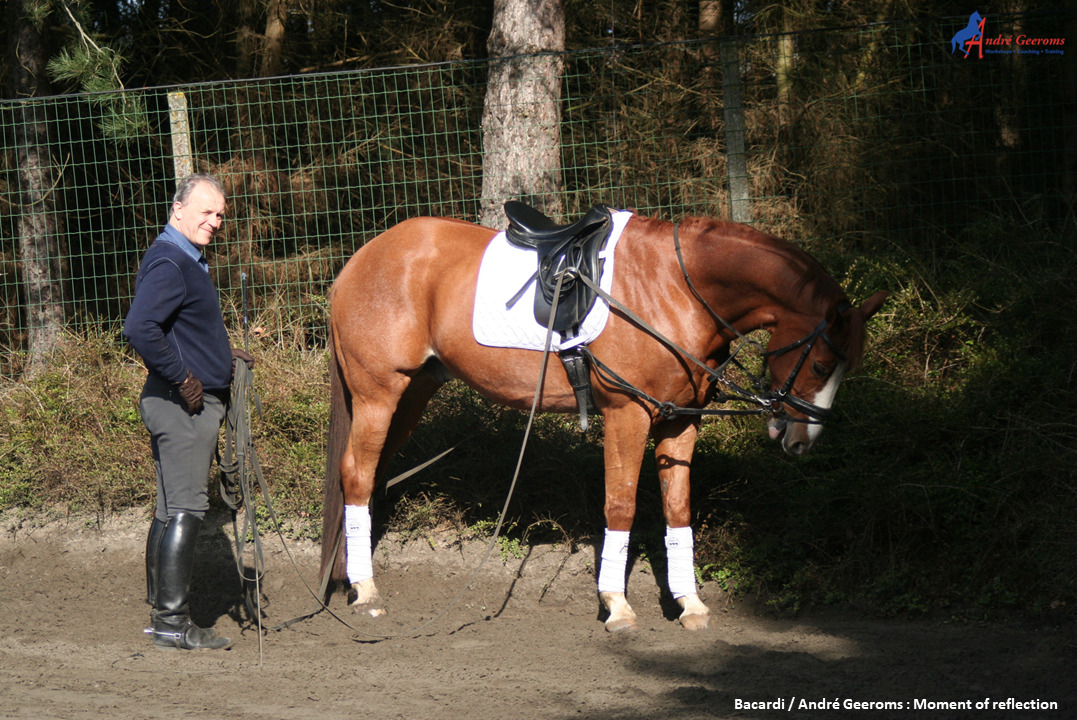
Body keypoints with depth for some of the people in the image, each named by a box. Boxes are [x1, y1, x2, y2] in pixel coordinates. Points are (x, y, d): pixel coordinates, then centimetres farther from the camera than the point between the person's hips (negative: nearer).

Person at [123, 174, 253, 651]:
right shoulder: (169, 263, -17)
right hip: (183, 404, -11)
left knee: (172, 509, 14)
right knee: (185, 509, -8)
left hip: (192, 402, 11)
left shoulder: (187, 261, 16)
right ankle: (172, 623, -6)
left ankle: (163, 612, 21)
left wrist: (221, 352, 15)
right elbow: (140, 329, -30)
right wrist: (182, 379, -23)